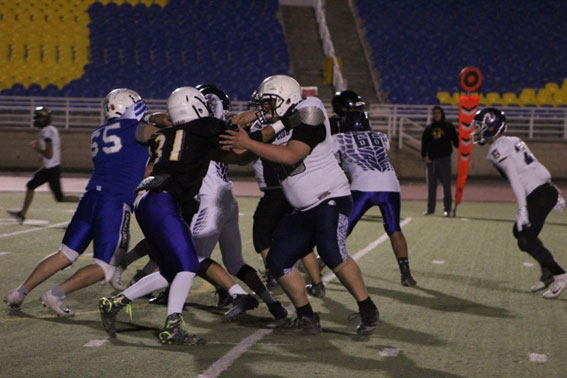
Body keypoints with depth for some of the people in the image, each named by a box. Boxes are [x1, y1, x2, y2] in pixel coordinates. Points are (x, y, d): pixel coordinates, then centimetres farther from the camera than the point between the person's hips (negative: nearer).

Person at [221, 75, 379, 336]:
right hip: (303, 211, 9)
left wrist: (248, 143, -27)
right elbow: (243, 158, 19)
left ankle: (367, 311, -12)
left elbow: (291, 156, -29)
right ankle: (307, 320, 13)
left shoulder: (308, 118, -15)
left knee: (333, 254, -27)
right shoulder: (274, 127, 11)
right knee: (278, 262, 3)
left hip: (330, 199, -9)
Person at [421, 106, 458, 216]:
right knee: (431, 185, 5)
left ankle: (447, 208, 2)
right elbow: (424, 143, 10)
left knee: (446, 184, -3)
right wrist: (424, 156, -1)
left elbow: (455, 140, 5)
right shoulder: (429, 128, 12)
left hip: (444, 159, -2)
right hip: (431, 160, 2)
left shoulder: (448, 126, 7)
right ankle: (430, 208, 11)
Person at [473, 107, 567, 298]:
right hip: (548, 190, 9)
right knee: (519, 231, 19)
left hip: (538, 196, -9)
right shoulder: (513, 141, 16)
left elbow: (515, 179, -20)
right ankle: (547, 272, 22)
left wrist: (522, 209, -23)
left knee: (527, 239, -4)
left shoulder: (498, 149, -11)